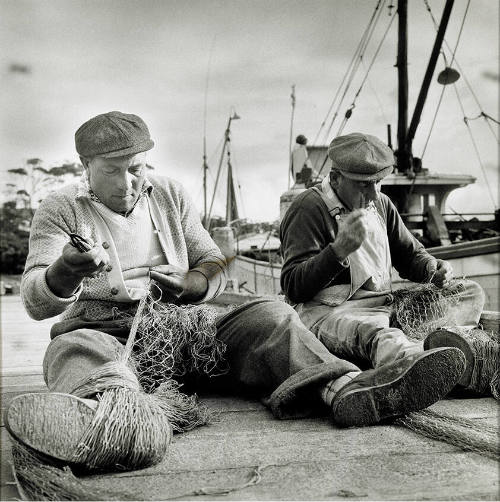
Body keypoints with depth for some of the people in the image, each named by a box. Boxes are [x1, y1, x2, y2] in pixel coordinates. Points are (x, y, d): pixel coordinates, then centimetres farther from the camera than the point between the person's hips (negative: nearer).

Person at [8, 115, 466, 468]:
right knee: (77, 349, -37)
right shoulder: (62, 209, 2)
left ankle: (346, 386, -44)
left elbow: (215, 267, 14)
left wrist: (186, 285, -10)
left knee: (269, 315, -18)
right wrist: (67, 271, -33)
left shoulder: (170, 195, 13)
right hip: (104, 332, -3)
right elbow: (37, 302, -9)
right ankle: (81, 417, -72)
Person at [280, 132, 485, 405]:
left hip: (386, 305, 8)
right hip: (328, 312, -8)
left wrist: (435, 269, 2)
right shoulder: (308, 209, -6)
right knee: (376, 334, -42)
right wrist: (340, 249, -27)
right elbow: (292, 287, -14)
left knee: (471, 292, 0)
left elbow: (410, 255, 26)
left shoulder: (380, 203, 17)